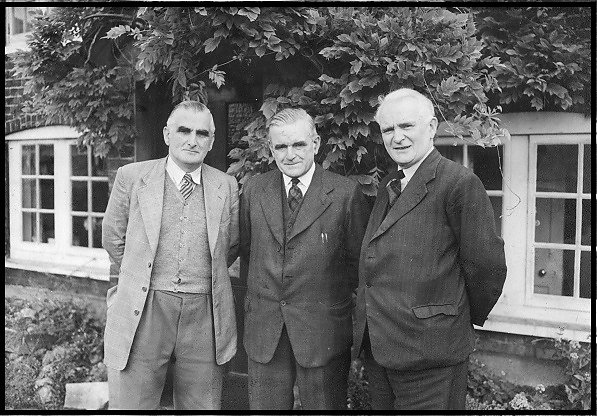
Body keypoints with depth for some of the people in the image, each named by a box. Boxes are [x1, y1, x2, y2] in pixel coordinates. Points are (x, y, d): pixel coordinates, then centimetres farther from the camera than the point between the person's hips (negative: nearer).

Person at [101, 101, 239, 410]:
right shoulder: (131, 177, 0)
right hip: (142, 314, -1)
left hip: (204, 315, 2)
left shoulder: (227, 186, 4)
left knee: (202, 405, 12)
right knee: (131, 404, 5)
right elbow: (113, 239, 10)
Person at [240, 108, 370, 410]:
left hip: (324, 331, -3)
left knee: (324, 405, 9)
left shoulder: (346, 193, -7)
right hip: (263, 328, 3)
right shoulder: (253, 190, 5)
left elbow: (359, 258, -1)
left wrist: (333, 297, 1)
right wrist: (260, 289, 9)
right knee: (264, 405, 12)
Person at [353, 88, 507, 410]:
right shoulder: (387, 187, 13)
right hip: (375, 346, 8)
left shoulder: (460, 184, -13)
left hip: (429, 352, -7)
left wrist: (469, 317, 1)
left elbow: (486, 265, -12)